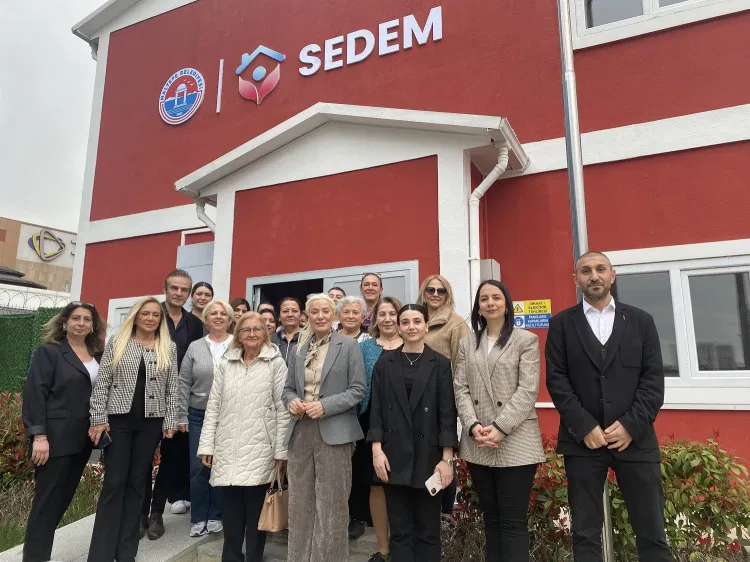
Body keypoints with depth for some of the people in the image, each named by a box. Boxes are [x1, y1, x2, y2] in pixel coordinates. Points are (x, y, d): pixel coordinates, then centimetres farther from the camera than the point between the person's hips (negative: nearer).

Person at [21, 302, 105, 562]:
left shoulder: (98, 356, 11)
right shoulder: (49, 352, -5)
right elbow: (35, 393, -12)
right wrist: (39, 435, -18)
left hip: (82, 439, 6)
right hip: (55, 439, -6)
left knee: (62, 500, 14)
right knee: (47, 502, 0)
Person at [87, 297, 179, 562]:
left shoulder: (169, 348, 5)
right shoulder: (116, 342, 2)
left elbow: (172, 388, 4)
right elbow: (101, 383, 0)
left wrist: (170, 422, 1)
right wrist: (98, 419, -5)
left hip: (151, 422, 1)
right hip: (118, 419, -1)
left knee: (137, 482, 8)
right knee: (114, 482, 0)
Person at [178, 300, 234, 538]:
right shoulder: (195, 347, 3)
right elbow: (184, 383, 4)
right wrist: (182, 416, 0)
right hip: (199, 415, 2)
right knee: (198, 467, 5)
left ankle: (215, 516, 23)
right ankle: (198, 518, 20)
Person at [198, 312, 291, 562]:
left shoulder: (276, 363, -2)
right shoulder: (226, 363, 10)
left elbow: (282, 409, -4)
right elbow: (213, 406, 10)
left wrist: (281, 449, -6)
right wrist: (207, 445, 5)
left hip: (259, 450, -3)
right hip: (228, 449, 3)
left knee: (256, 512, 5)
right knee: (231, 511, 11)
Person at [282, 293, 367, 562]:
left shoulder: (349, 346, -2)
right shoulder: (299, 349, 10)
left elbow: (357, 390, -6)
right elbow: (288, 388, 15)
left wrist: (325, 406, -17)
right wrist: (292, 401, -7)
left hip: (333, 431, -4)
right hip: (300, 430, 4)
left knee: (331, 503, 5)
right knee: (300, 502, 12)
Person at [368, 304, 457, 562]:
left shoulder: (441, 363, 0)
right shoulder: (385, 363, 5)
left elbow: (448, 413, -3)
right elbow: (376, 409, 3)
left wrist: (447, 458, -9)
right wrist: (377, 450, -6)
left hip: (428, 457, -1)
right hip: (394, 457, 1)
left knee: (428, 530, 10)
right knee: (400, 531, 10)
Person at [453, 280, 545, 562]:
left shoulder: (526, 340, 0)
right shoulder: (466, 343, 11)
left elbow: (527, 390, -8)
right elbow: (460, 388, 5)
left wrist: (500, 428, -16)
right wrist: (473, 426, -9)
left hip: (515, 443, -3)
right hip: (478, 444, 4)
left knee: (514, 522, 1)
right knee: (491, 518, 15)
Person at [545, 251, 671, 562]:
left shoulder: (641, 320, 8)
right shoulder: (561, 324, 5)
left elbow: (654, 379, 2)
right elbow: (557, 380, -2)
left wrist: (631, 425, -9)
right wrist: (585, 427, -11)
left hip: (635, 439, 1)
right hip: (583, 440, -1)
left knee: (652, 533, 8)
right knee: (585, 534, 8)